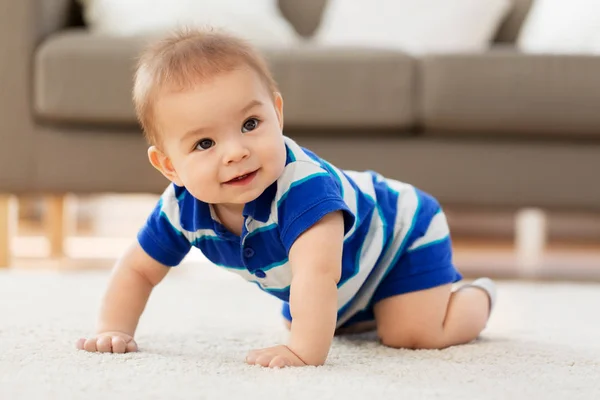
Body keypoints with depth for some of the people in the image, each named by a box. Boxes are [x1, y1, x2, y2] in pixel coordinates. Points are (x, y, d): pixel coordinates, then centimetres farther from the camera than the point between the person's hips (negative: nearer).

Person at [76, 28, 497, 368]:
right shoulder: (183, 207, -26)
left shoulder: (302, 183, -48)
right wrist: (114, 332, -22)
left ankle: (475, 297, 11)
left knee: (416, 332, -21)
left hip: (401, 232, -6)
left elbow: (317, 271, -59)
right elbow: (138, 270, -11)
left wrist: (305, 351, -64)